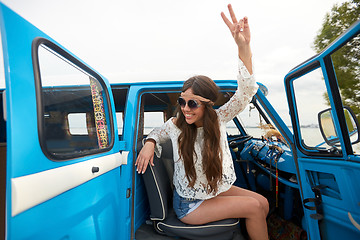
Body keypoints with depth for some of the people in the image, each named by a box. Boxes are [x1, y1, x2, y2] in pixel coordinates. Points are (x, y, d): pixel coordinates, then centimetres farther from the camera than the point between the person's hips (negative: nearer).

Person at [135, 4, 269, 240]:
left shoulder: (218, 118, -14)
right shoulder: (175, 125, -18)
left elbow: (245, 93, -27)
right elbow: (158, 132, 5)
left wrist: (244, 47, -39)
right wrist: (149, 144, -18)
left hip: (216, 189, 4)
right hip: (189, 203, -4)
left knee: (263, 202, -3)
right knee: (254, 206, -13)